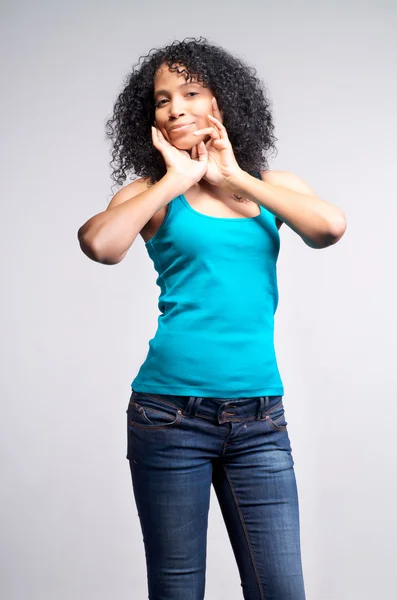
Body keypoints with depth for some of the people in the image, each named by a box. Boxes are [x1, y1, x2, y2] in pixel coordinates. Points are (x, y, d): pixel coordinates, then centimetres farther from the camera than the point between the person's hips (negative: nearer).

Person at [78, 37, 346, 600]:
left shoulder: (275, 187, 11)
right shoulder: (152, 193, 3)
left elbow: (331, 227, -11)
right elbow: (99, 244, -19)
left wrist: (235, 178, -5)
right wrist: (178, 178, -8)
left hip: (260, 421, 2)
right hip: (171, 412, -2)